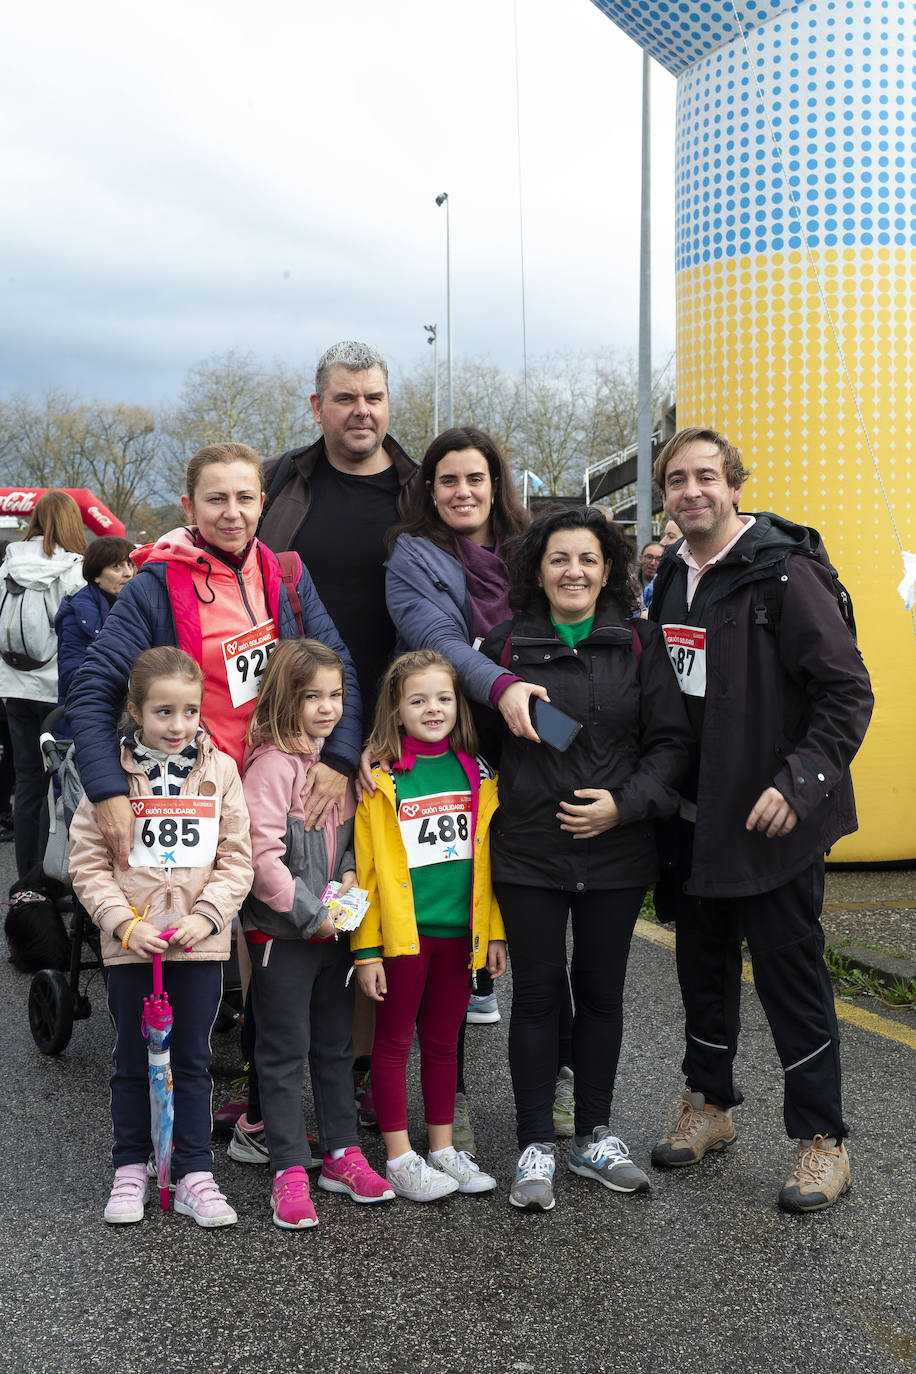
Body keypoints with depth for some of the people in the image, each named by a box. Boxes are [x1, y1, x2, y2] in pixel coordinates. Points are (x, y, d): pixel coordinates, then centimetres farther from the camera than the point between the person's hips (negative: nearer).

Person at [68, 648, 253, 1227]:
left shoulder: (220, 770, -1)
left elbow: (237, 859, 1)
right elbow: (88, 864, -3)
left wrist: (206, 915, -12)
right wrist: (126, 923, -13)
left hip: (201, 942, 1)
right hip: (131, 945, 0)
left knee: (194, 1060, 8)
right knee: (133, 1063, 11)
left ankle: (195, 1175, 17)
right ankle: (131, 1169, 24)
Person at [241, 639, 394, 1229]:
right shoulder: (273, 764, -16)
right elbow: (262, 854, -21)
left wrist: (351, 874, -2)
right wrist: (311, 913, -18)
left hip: (335, 930, 7)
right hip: (282, 934, -7)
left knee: (338, 1044, 15)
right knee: (286, 1052, 1)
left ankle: (342, 1155, 26)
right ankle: (290, 1173, 7)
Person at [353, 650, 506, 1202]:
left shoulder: (478, 776, 6)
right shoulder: (381, 780, -7)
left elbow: (488, 859, 9)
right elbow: (367, 867, -7)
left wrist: (495, 931, 7)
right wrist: (366, 948, -9)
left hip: (459, 930, 4)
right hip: (403, 930, -4)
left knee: (443, 1041, 14)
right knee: (395, 1042, 6)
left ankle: (443, 1149, 25)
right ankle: (400, 1158, 14)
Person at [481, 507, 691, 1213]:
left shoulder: (640, 643, 1)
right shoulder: (505, 646, 2)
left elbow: (671, 742, -1)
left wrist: (624, 804, -12)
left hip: (617, 854, 1)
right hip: (529, 855, -1)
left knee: (602, 991, 11)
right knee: (537, 993, 4)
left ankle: (594, 1136, 26)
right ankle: (536, 1146, 15)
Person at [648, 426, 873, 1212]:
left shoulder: (784, 574, -14)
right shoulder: (672, 578, 9)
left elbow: (848, 692, -15)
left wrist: (800, 781, -23)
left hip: (772, 822, -7)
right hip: (696, 819, 7)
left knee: (791, 973, 0)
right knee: (703, 967, 17)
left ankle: (823, 1139, 12)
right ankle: (710, 1104, 34)